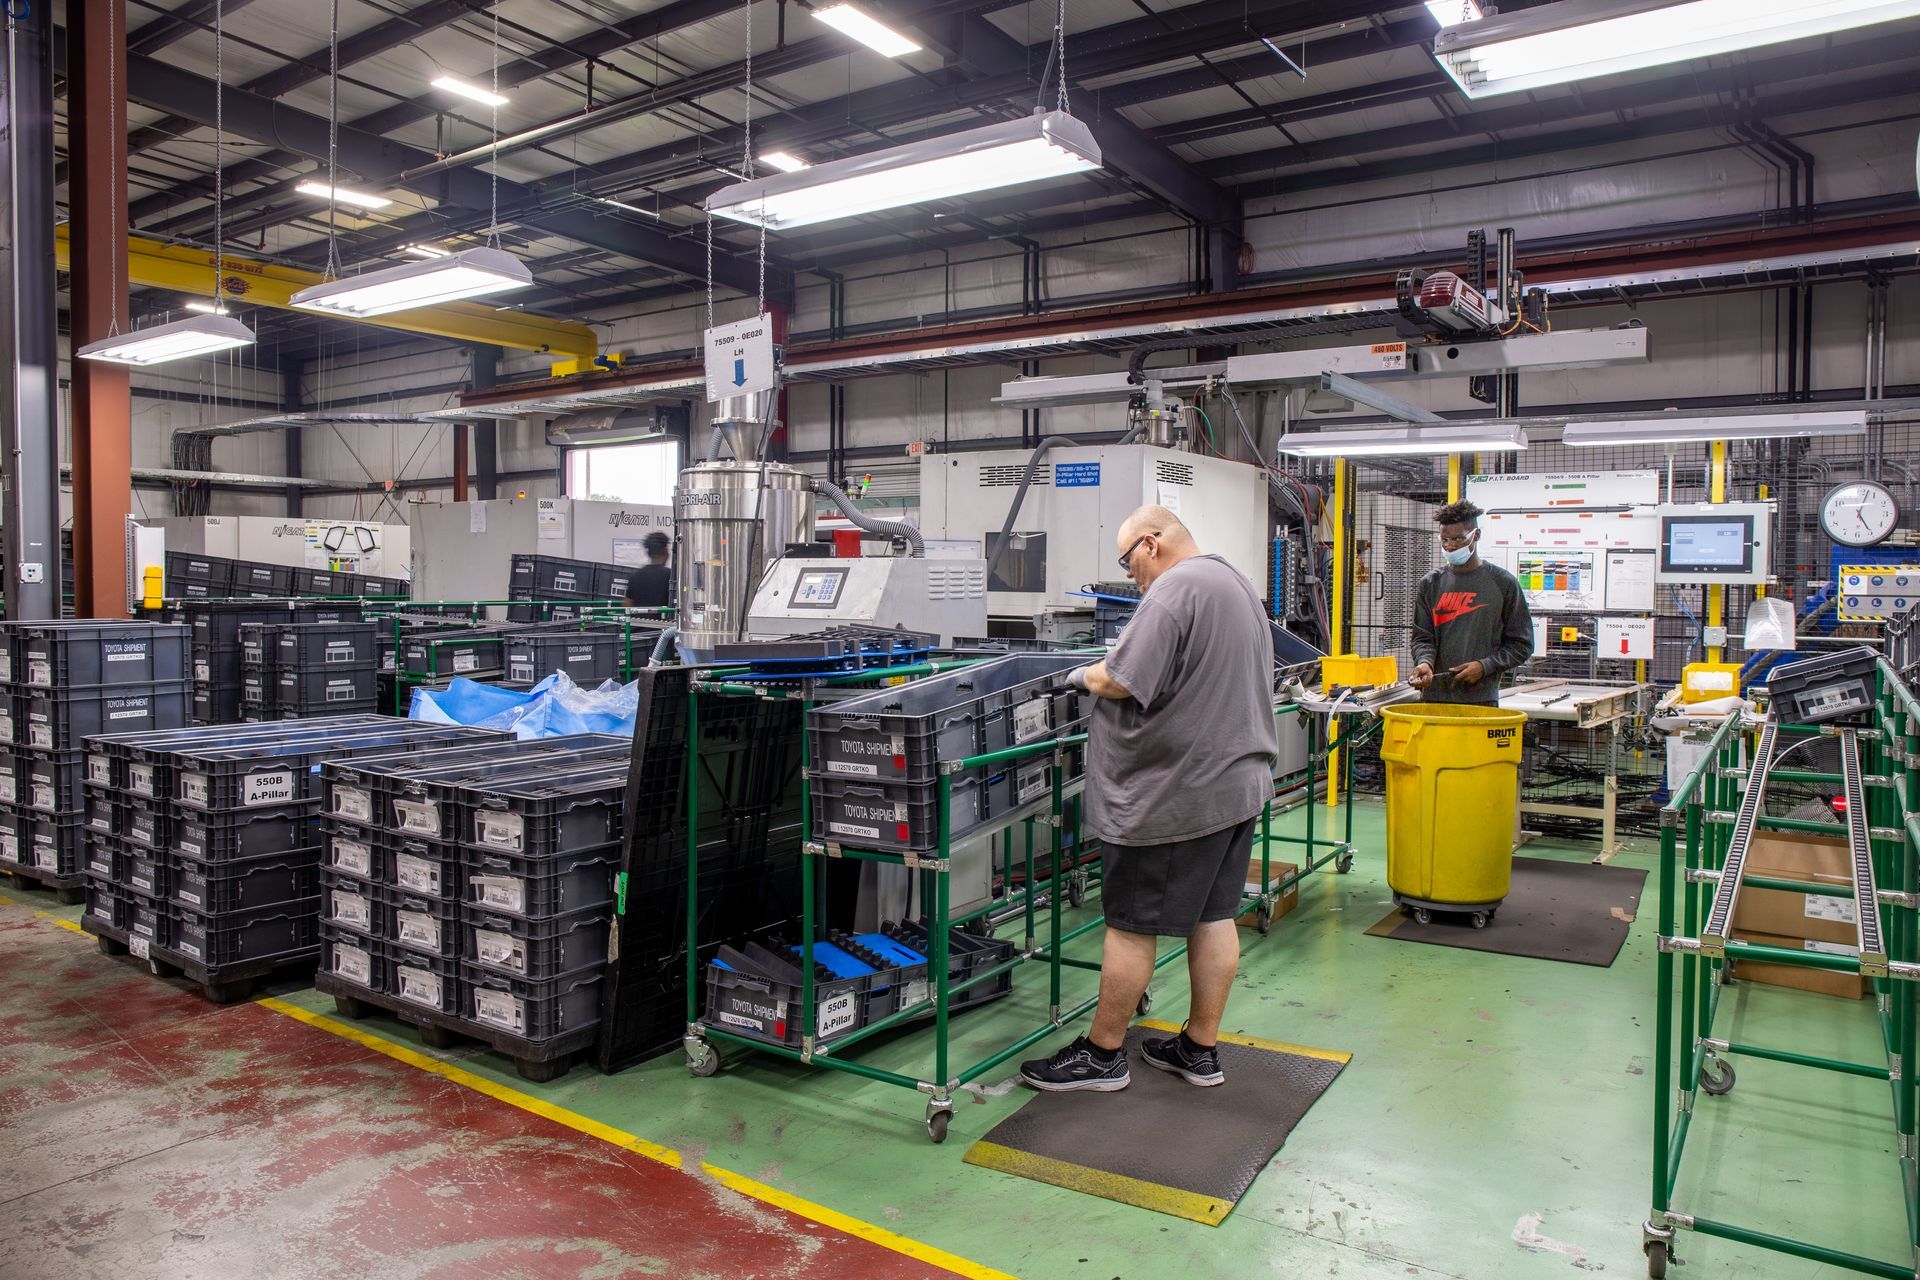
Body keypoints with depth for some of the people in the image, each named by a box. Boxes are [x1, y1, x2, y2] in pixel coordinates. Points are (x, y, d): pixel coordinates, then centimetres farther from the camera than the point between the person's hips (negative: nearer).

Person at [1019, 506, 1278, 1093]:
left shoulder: (1174, 589, -17)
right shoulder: (1236, 583, 16)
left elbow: (1123, 681, -24)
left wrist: (1089, 676, -3)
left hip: (1174, 796, -10)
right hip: (1237, 783, 10)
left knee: (1131, 927, 2)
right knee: (1214, 917, 15)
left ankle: (1102, 1054, 15)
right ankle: (1200, 1049, 25)